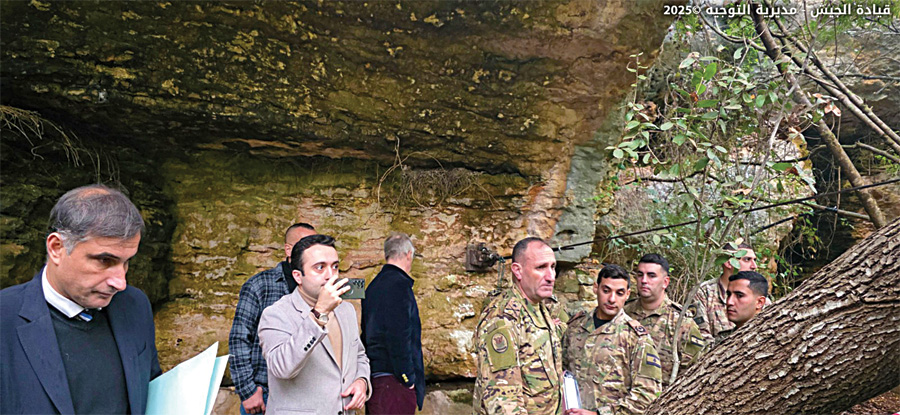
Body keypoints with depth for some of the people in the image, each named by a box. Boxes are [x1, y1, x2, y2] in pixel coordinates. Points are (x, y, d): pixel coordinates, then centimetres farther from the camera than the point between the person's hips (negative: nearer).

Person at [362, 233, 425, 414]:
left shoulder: (374, 285, 14)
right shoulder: (399, 285, -14)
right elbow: (398, 337, -20)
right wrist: (408, 378, -13)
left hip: (374, 377, 9)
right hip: (393, 379, -9)